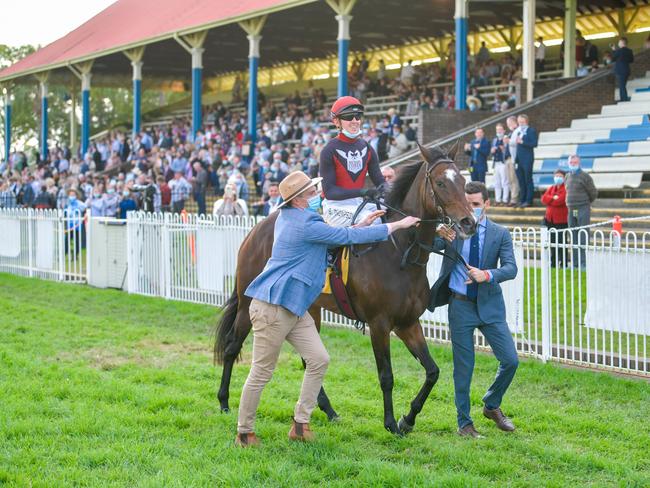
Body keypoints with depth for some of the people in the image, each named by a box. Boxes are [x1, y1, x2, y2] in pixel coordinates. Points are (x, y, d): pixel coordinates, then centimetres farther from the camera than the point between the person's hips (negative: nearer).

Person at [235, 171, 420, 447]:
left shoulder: (289, 217, 12)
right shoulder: (305, 225, -18)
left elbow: (333, 235, 26)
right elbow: (348, 237, -14)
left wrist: (360, 226, 14)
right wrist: (396, 226, -7)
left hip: (294, 309, 10)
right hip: (272, 308, -10)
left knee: (319, 359, 4)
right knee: (262, 372, -1)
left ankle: (300, 423, 10)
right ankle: (244, 432, 11)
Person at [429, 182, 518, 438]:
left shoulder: (500, 234, -1)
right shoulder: (453, 227, -3)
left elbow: (511, 268, -11)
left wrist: (487, 275, -30)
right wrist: (443, 238, -37)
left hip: (489, 305, 1)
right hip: (460, 304, -1)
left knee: (510, 361, -2)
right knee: (463, 367, 4)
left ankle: (492, 405, 24)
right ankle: (464, 423, 17)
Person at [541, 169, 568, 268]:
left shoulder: (566, 189, -6)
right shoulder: (551, 188, 17)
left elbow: (560, 200, -18)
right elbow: (544, 198, 3)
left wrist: (549, 200, -3)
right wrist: (553, 198, -12)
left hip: (561, 220, -7)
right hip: (550, 219, 7)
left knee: (561, 242, -6)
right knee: (552, 241, 9)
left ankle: (563, 263, -1)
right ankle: (553, 262, 17)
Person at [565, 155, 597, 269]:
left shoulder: (584, 176, -7)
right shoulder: (568, 177, 13)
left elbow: (593, 193, -2)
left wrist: (586, 203, 10)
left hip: (583, 210, -7)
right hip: (571, 210, 7)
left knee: (583, 237, -9)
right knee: (574, 237, 9)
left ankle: (584, 263, -9)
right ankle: (575, 262, 15)